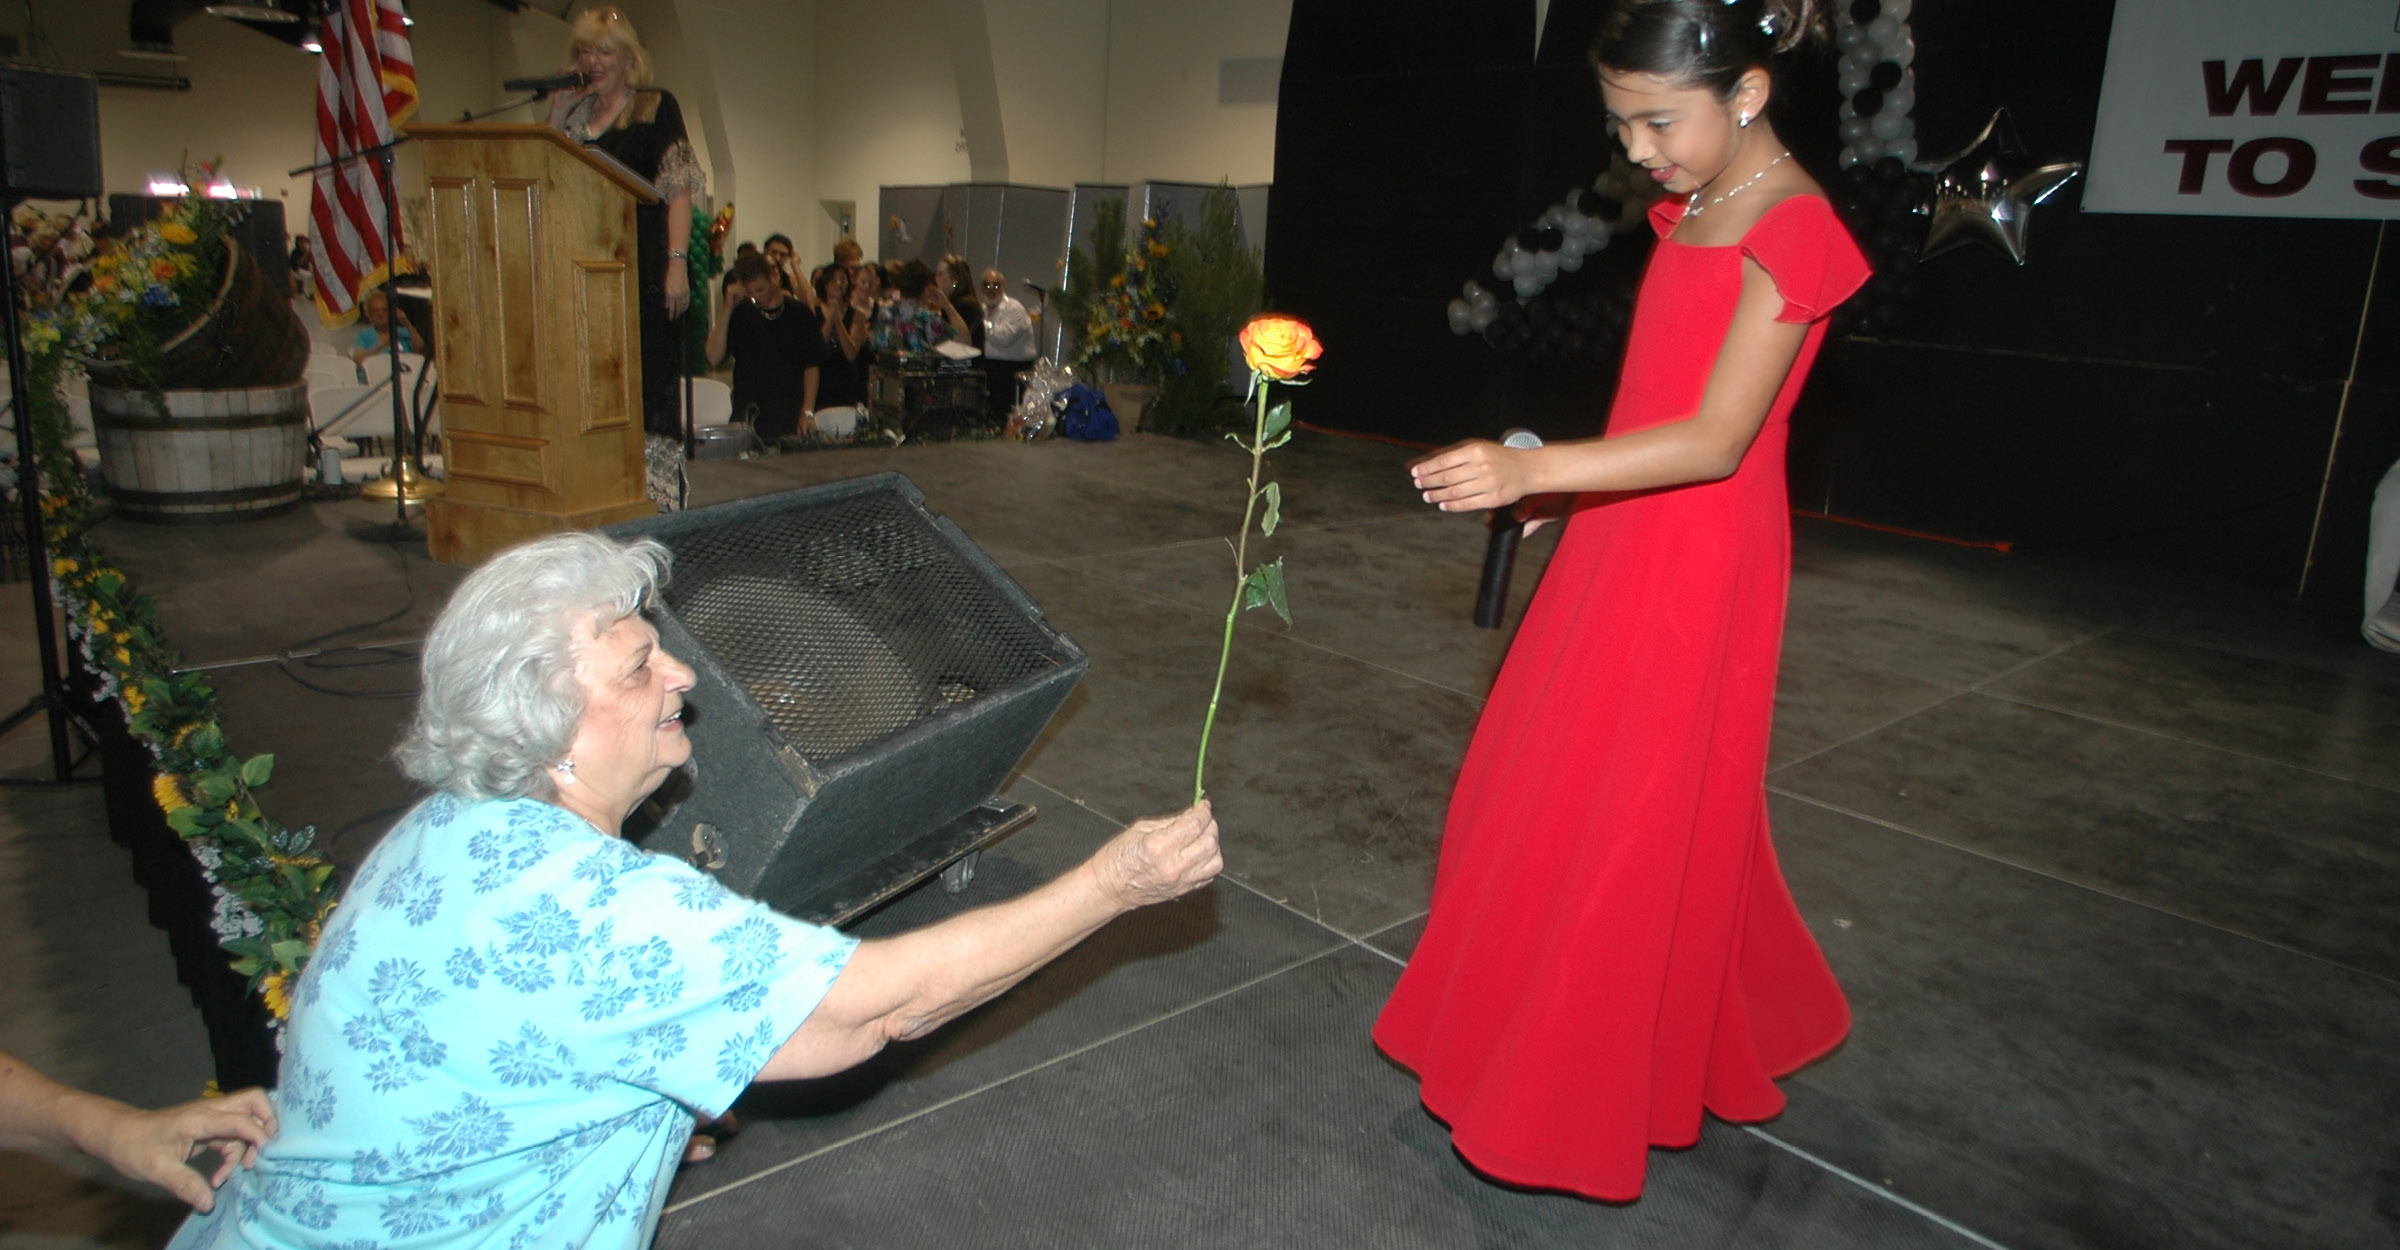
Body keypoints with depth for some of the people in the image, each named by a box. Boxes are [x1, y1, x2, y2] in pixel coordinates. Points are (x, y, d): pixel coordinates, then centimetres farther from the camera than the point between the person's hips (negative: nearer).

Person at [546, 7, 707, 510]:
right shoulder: (568, 110, 17)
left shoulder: (657, 108, 2)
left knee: (647, 376, -6)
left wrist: (677, 263, -15)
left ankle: (656, 493, -2)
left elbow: (678, 189, -6)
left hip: (644, 263, -5)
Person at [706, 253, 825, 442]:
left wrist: (807, 412, -4)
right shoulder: (739, 313, 6)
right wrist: (727, 309, -10)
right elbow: (713, 359, -6)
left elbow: (811, 366, 6)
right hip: (747, 418, 1)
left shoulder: (799, 313, 5)